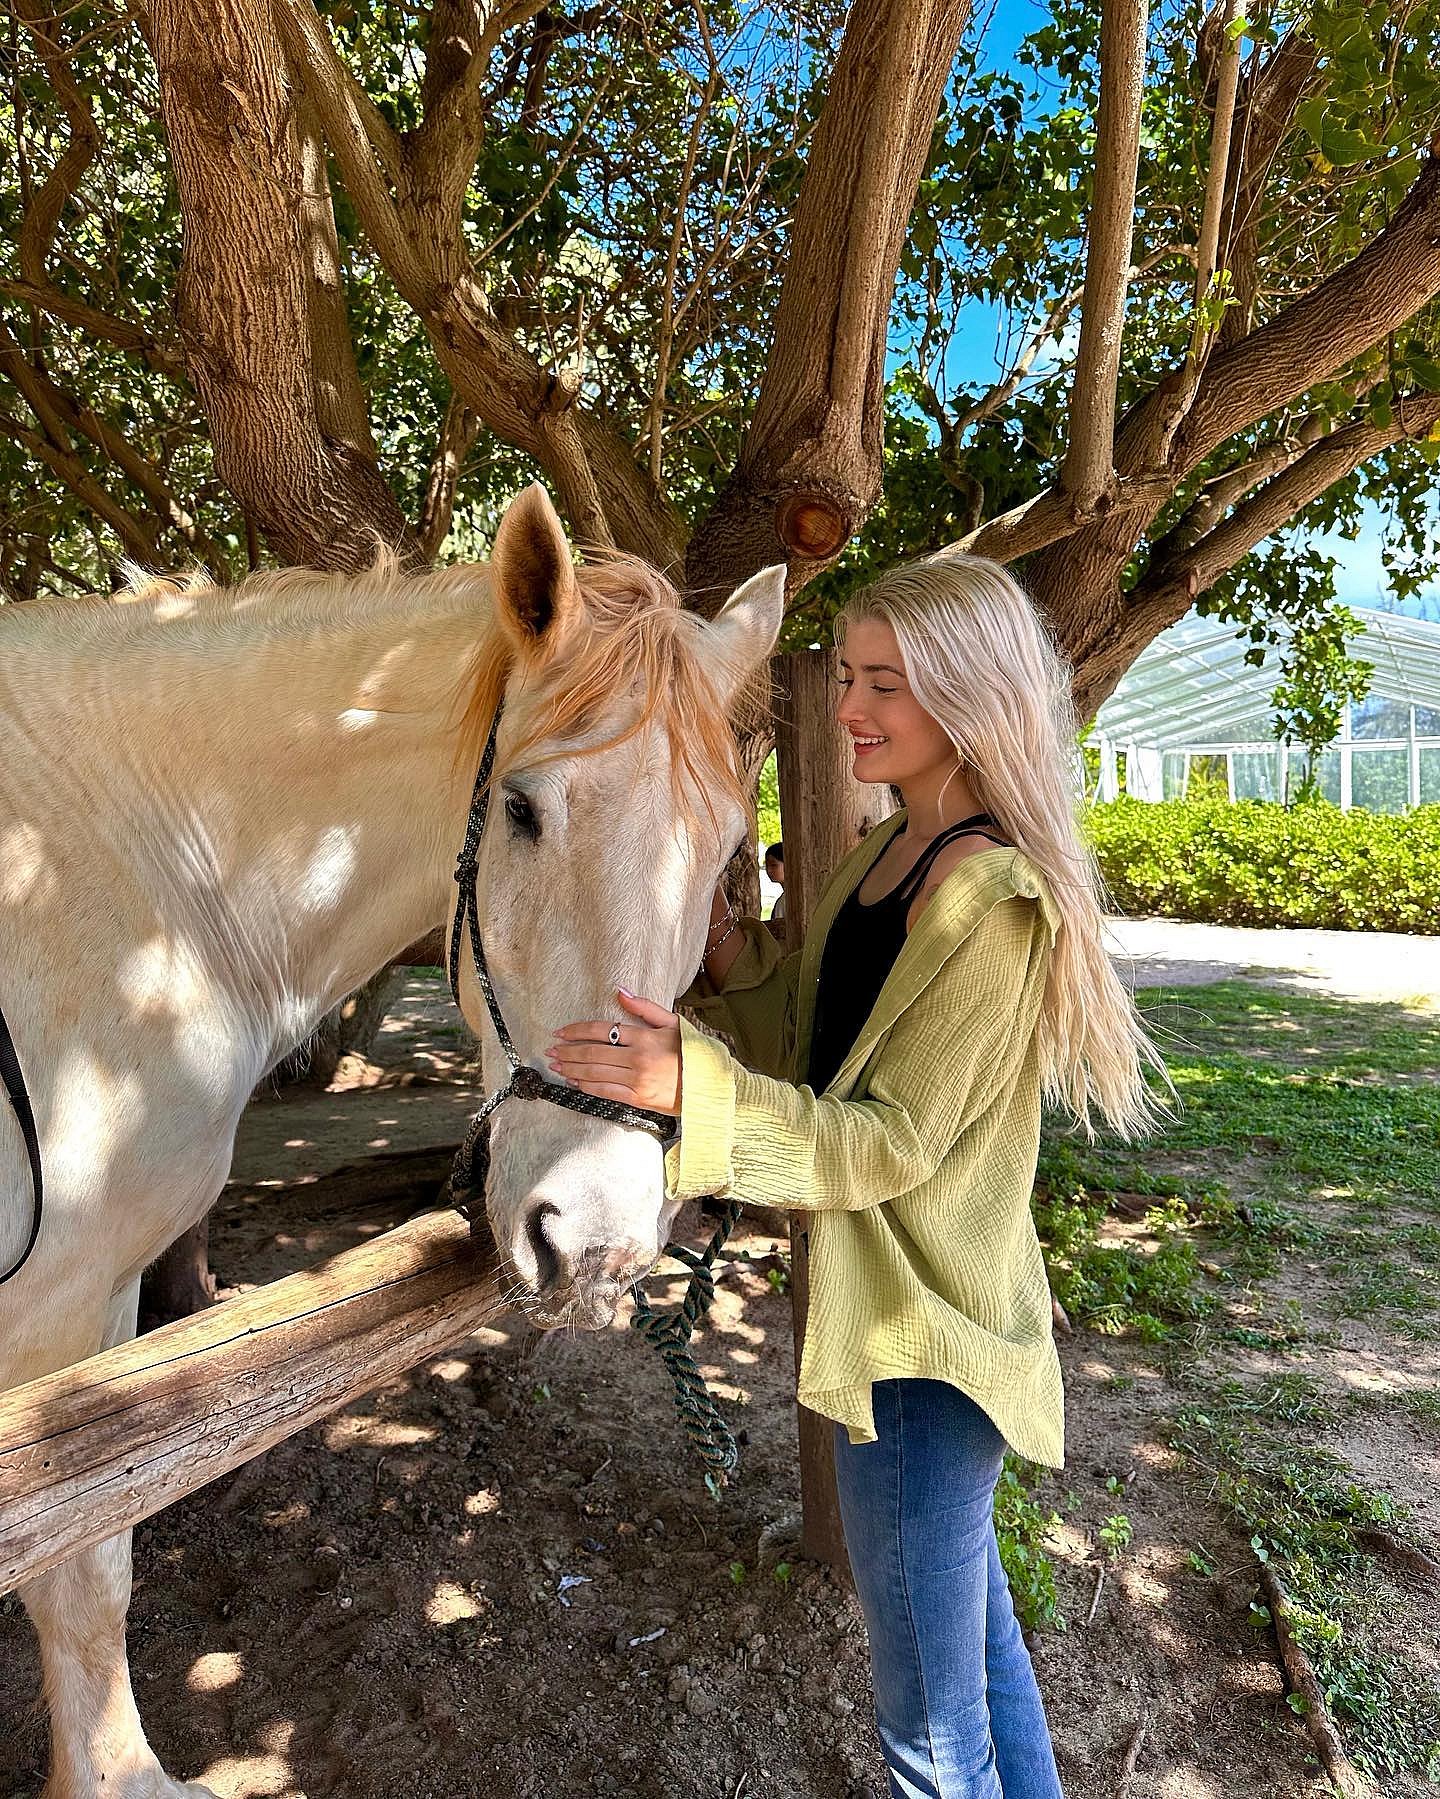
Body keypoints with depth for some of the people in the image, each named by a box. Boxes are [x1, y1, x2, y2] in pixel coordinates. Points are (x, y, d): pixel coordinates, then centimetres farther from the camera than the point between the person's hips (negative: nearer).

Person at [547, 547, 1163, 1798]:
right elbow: (820, 1046, 9)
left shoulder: (992, 897, -23)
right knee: (974, 1620, 30)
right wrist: (732, 957, -8)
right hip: (881, 1306, 9)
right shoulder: (885, 857, 5)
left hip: (928, 1338, -9)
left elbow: (888, 1141, -24)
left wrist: (694, 1086, -36)